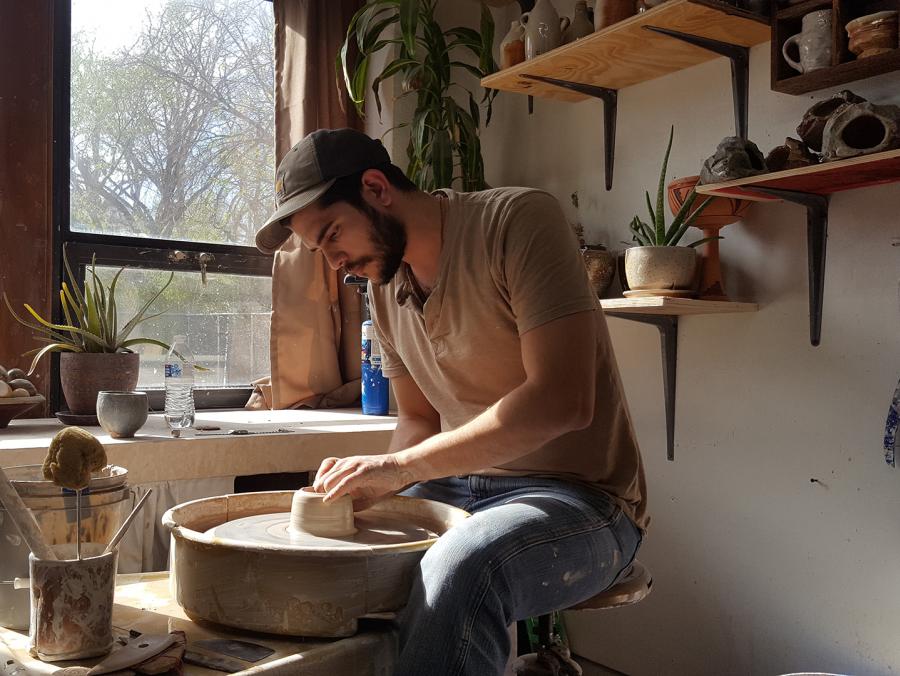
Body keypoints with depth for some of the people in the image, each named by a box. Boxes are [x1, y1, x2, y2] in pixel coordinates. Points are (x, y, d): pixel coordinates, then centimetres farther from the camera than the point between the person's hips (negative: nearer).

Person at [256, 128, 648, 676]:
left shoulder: (517, 221, -16)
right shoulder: (384, 285, 7)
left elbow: (562, 400, -25)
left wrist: (398, 466, -23)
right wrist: (371, 481, -7)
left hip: (577, 498, -7)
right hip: (461, 488, 7)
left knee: (460, 569, -36)